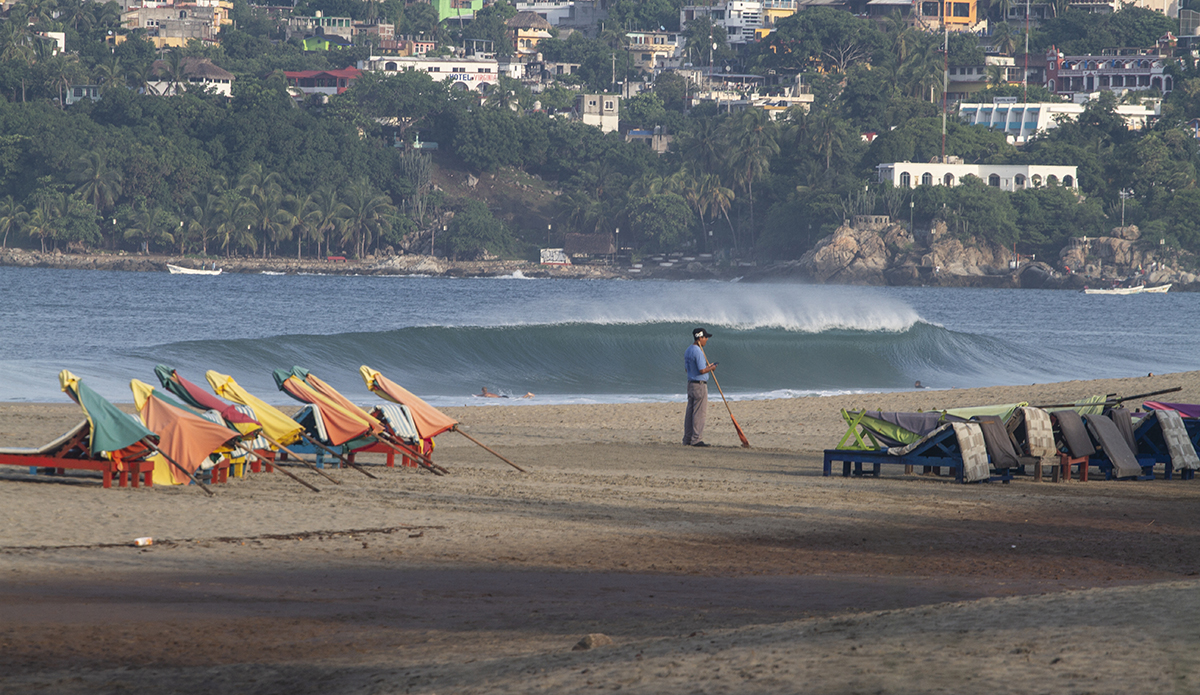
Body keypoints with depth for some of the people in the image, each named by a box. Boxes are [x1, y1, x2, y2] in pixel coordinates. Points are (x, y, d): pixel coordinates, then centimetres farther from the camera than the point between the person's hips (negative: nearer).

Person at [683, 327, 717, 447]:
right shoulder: (698, 352, -17)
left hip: (690, 383, 9)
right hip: (700, 385, -9)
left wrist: (707, 366, 19)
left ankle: (687, 439, 12)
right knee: (699, 413, -6)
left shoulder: (688, 351, 13)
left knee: (690, 412, 10)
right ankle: (696, 439, -6)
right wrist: (711, 368, -1)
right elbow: (702, 370, -21)